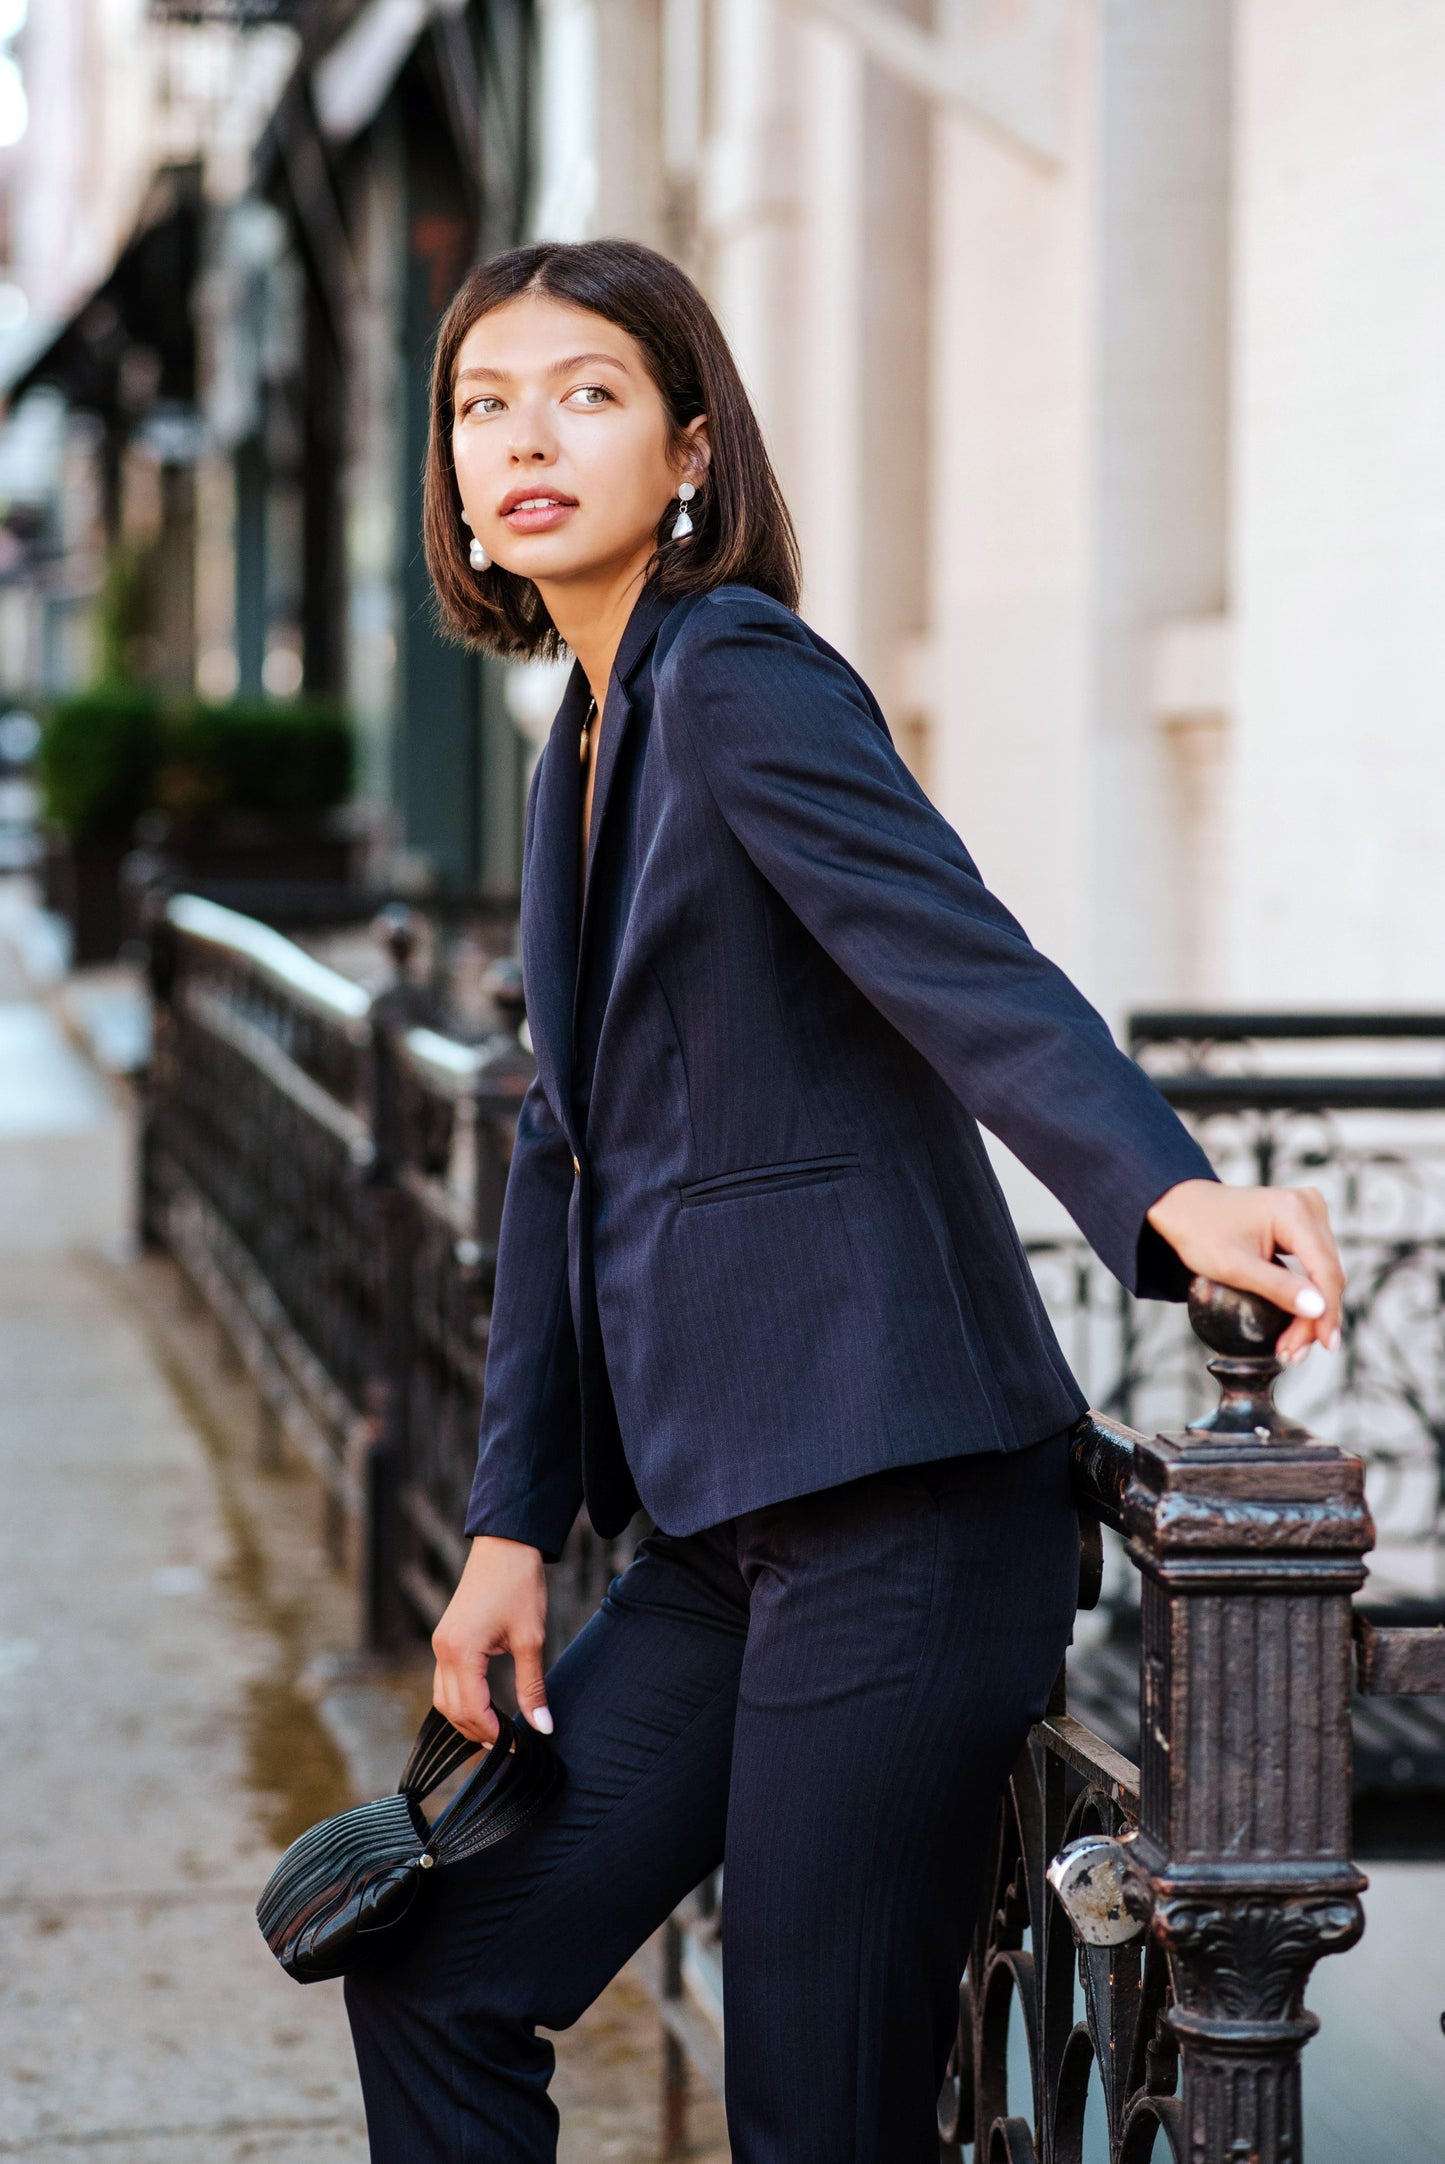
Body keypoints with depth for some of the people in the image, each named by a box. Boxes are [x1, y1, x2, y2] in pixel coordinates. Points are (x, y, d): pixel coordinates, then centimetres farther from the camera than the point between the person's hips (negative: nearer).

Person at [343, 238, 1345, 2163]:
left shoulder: (741, 676, -9)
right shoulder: (588, 746, 17)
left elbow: (969, 972, -23)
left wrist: (1171, 1197, -41)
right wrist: (509, 1527, 13)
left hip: (902, 1512, -9)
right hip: (728, 1523, 9)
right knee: (437, 1978, 11)